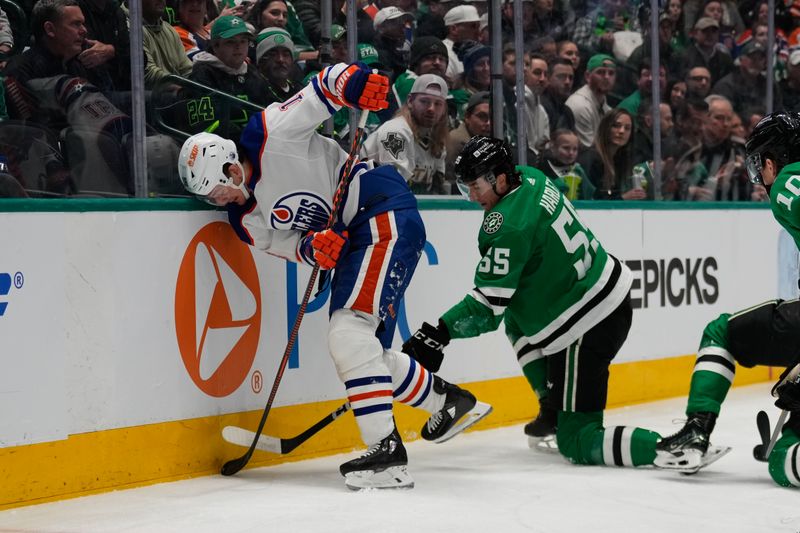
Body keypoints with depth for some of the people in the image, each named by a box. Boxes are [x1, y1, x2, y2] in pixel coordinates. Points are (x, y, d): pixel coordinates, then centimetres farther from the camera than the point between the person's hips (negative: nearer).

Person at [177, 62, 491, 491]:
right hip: (347, 240, 9)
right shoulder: (247, 221, 8)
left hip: (384, 213, -9)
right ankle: (450, 402, 32)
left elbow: (327, 86, -13)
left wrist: (354, 82, -34)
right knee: (368, 352, 10)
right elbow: (288, 245, 2)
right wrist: (312, 247, -21)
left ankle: (386, 451, -24)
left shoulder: (269, 137, -13)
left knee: (349, 331, -21)